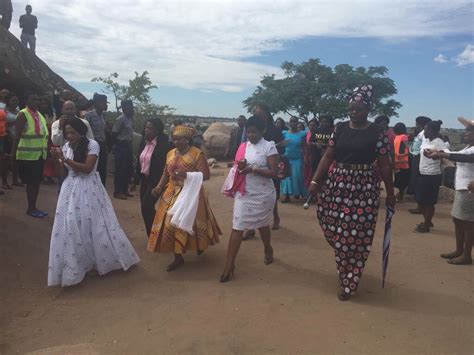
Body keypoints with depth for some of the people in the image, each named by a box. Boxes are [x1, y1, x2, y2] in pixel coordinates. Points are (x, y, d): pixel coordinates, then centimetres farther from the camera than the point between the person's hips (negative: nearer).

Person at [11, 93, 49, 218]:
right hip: (28, 154, -7)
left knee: (37, 181, 11)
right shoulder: (23, 114, -9)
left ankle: (33, 207, 19)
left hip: (40, 154, 7)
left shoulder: (40, 115, 14)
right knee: (31, 182, -2)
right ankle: (31, 208, 7)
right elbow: (17, 135, -13)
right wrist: (13, 152, -15)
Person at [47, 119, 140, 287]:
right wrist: (57, 159, -8)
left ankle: (99, 260, 22)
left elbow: (87, 168, -19)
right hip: (71, 189, 4)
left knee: (93, 224, 4)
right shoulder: (66, 147, 6)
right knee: (70, 226, 1)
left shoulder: (92, 145, -10)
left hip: (88, 188, -4)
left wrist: (65, 159, -20)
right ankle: (76, 263, 16)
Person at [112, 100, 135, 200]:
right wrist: (119, 143, -5)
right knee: (120, 170, -2)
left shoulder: (130, 118, 12)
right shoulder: (120, 119, -14)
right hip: (121, 146, -9)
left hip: (129, 146, 9)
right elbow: (114, 133, -15)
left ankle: (124, 190, 24)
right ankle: (117, 192, 7)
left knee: (129, 169, 13)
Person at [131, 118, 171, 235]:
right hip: (144, 180, 7)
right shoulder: (143, 142, 6)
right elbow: (138, 163, 12)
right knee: (146, 209, 10)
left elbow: (165, 166, -15)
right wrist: (135, 181, 14)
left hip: (156, 181, -7)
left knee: (146, 207, -13)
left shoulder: (164, 145, -15)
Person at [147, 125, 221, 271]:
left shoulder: (197, 154, -11)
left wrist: (186, 175, -27)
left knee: (189, 222, 5)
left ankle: (200, 245, 35)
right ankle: (178, 257, 14)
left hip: (190, 194, -5)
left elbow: (206, 175, -16)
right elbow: (166, 174, 13)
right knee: (170, 223, 3)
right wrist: (159, 186, -4)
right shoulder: (170, 153, 8)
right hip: (172, 194, 5)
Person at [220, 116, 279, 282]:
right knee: (237, 228, -3)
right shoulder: (243, 146, 6)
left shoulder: (269, 146, -9)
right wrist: (239, 167, -7)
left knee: (263, 225, 16)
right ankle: (229, 266, -1)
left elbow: (274, 172, -15)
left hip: (263, 195, -3)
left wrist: (253, 169, -24)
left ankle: (268, 251, 45)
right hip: (243, 193, 4)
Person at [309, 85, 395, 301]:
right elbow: (327, 157, 6)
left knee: (356, 236, 2)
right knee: (333, 228, 6)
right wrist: (315, 181, -1)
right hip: (337, 183, 4)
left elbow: (384, 165, -2)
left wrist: (390, 193, 0)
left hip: (364, 188, -3)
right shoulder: (340, 129, 6)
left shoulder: (377, 133, -4)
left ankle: (348, 284, 18)